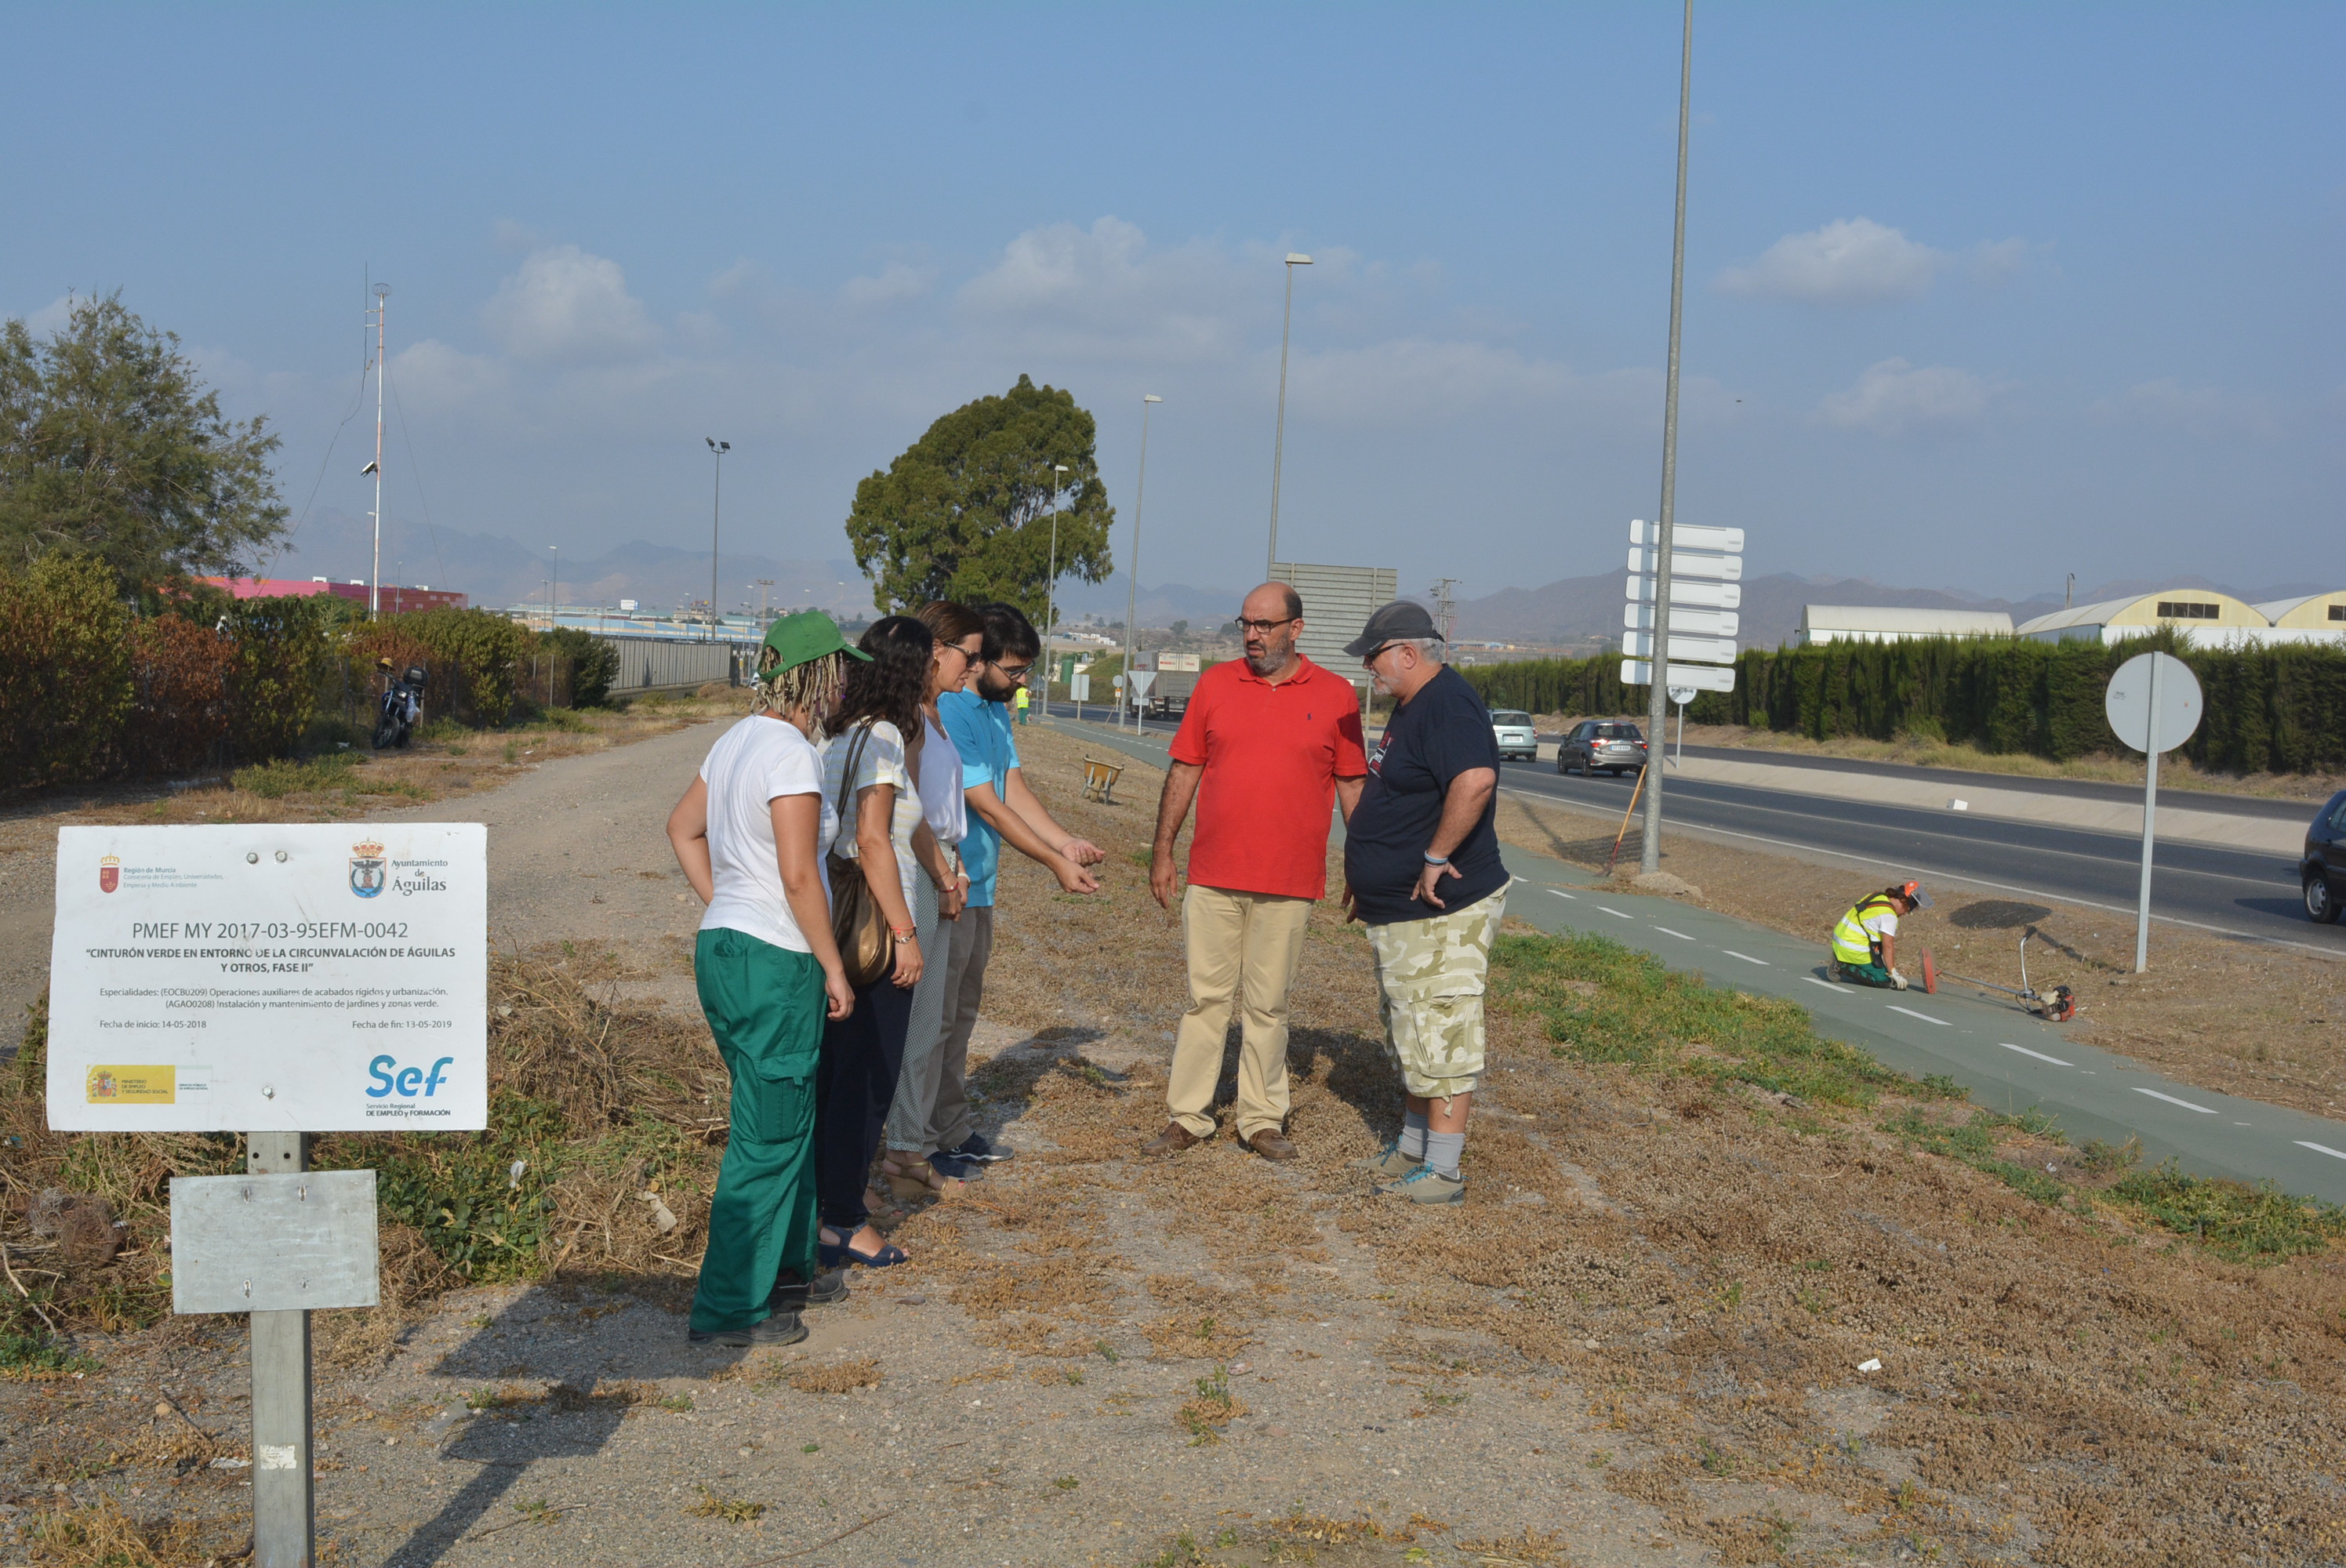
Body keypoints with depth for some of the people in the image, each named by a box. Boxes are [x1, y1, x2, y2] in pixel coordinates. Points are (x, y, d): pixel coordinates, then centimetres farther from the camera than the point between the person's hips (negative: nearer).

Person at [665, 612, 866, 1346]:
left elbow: (682, 827, 22)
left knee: (789, 1119, 22)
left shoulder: (739, 739, 11)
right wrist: (833, 966, -13)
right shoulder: (792, 753, -18)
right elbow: (799, 876, -21)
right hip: (773, 961, -10)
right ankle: (729, 1307, 7)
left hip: (723, 947, 10)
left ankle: (788, 1267, 35)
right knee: (769, 1137, 0)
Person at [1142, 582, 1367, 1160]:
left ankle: (1262, 1120, 17)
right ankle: (1187, 1117, 13)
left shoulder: (1334, 695, 2)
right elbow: (1184, 770, 8)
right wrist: (1162, 851, 5)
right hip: (1213, 875, 1)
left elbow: (1352, 785, 7)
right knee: (1205, 998, 5)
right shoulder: (1215, 684, 5)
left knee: (1268, 1005, 7)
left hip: (1289, 882, -1)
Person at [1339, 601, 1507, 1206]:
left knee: (1441, 1040, -5)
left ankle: (1443, 1173, 1)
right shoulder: (1411, 706, 15)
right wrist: (1366, 873, 22)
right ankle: (1413, 1147, 31)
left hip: (1442, 912, -11)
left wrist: (1437, 856, -28)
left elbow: (1475, 780, -37)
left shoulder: (1448, 706, -19)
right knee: (1411, 1036, 19)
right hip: (1401, 909, 11)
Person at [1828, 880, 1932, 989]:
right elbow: (1888, 946, -19)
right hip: (1854, 950, -9)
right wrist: (1894, 974, -13)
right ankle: (1844, 967, -9)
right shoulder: (1889, 916, -19)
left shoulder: (1878, 896, 8)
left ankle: (1840, 960, 13)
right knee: (1885, 980, -4)